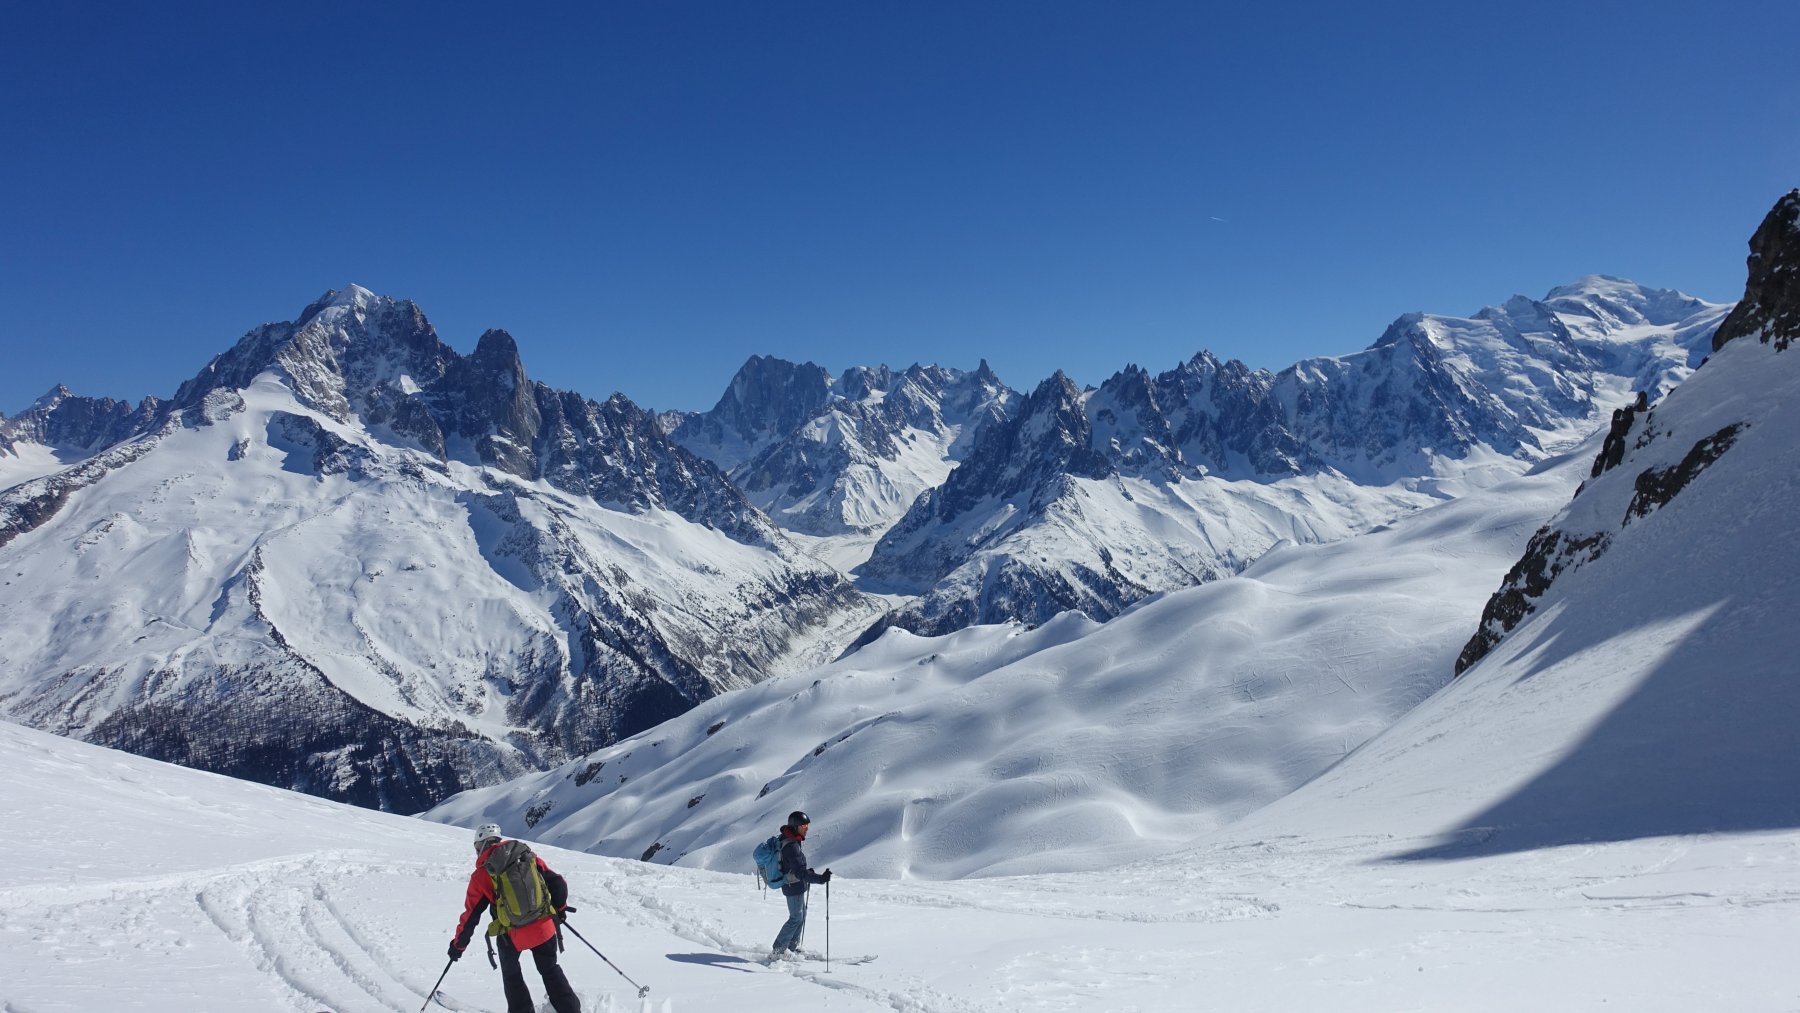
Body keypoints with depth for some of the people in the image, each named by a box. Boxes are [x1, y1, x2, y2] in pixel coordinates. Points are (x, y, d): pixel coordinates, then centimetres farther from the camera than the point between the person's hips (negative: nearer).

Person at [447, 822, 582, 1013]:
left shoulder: (481, 875, -5)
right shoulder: (526, 856, 1)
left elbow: (470, 915, 0)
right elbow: (556, 882, 4)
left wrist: (458, 944, 15)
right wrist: (560, 908, 21)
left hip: (512, 936, -3)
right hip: (544, 927, 3)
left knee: (511, 975, 25)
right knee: (550, 970, 23)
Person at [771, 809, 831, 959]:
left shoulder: (787, 840, 3)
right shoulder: (791, 846, -29)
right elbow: (800, 872, -34)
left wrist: (807, 870, 25)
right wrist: (820, 878, -43)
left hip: (796, 885, 10)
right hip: (794, 887, -10)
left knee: (801, 915, 20)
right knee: (796, 918, 0)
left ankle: (793, 947, 30)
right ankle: (778, 951, 7)